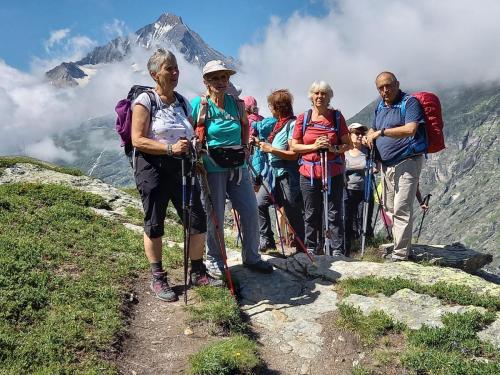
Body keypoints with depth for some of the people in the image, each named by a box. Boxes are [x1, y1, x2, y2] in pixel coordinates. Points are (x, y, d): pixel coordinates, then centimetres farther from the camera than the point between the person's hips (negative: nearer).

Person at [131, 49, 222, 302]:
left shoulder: (183, 101, 12)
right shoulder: (145, 101, -6)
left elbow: (191, 136, 22)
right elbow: (137, 140, -13)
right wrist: (170, 148, -22)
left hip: (182, 167, 5)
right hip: (153, 168, -5)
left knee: (198, 222, 3)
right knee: (154, 225, 5)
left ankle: (197, 273, 20)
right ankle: (158, 279, 20)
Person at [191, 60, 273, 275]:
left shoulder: (235, 103, 5)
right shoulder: (198, 104, -7)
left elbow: (245, 124, 24)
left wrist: (245, 147, 14)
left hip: (238, 166, 5)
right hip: (212, 168, -5)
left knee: (251, 212, 6)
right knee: (215, 217, 3)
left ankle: (251, 257, 24)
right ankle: (214, 259, 24)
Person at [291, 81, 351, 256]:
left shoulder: (337, 116, 5)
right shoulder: (302, 118, 6)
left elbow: (348, 144, 7)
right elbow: (294, 146, 5)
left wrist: (333, 148, -12)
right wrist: (314, 146, -10)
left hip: (333, 173, 0)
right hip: (309, 173, 1)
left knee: (334, 214, 0)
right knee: (311, 214, 7)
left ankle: (337, 250, 8)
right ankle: (311, 248, 20)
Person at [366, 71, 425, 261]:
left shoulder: (410, 103, -10)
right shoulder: (380, 107, 14)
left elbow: (410, 129, -25)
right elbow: (373, 130, 27)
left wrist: (382, 132, -23)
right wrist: (369, 137, 3)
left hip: (407, 163, -8)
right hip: (386, 164, 9)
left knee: (401, 210, -10)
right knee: (389, 208, 14)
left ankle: (400, 255, -5)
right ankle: (400, 243, 29)